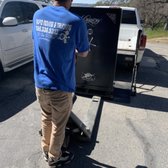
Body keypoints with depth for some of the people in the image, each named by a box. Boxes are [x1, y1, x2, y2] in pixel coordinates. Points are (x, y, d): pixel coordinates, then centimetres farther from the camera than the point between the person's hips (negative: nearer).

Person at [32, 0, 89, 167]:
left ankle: (46, 150, 47)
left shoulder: (37, 15, 1)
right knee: (58, 125, 16)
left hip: (40, 83, 5)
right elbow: (83, 53, -4)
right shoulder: (76, 21, -17)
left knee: (46, 118, 26)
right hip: (61, 86, -5)